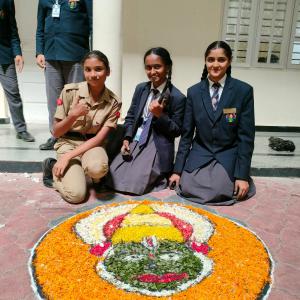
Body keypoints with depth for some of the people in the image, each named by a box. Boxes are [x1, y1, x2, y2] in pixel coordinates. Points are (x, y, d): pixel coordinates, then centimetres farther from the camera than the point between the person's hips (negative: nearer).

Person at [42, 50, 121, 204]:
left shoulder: (113, 102, -8)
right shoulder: (70, 91, -10)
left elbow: (100, 138, -12)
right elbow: (56, 133, -6)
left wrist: (68, 157, -21)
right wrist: (72, 116, -26)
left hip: (92, 144, 1)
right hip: (68, 143, -1)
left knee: (97, 168, -36)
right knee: (75, 194, -21)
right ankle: (53, 167, 9)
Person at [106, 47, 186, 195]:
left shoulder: (178, 97, -9)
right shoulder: (140, 89, 8)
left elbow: (176, 131, -5)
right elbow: (130, 116, 13)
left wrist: (160, 115, -21)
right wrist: (126, 139, -3)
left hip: (157, 148, -5)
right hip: (134, 142, 6)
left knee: (133, 186, -17)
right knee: (111, 178, -4)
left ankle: (158, 178, 13)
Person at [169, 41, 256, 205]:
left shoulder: (244, 90, -7)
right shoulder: (193, 92, 0)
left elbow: (246, 136, -7)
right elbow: (186, 133, 2)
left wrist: (242, 176, -11)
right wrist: (177, 170, 1)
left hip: (229, 156, -2)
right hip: (199, 154, 2)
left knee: (217, 193, -21)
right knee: (186, 189, -16)